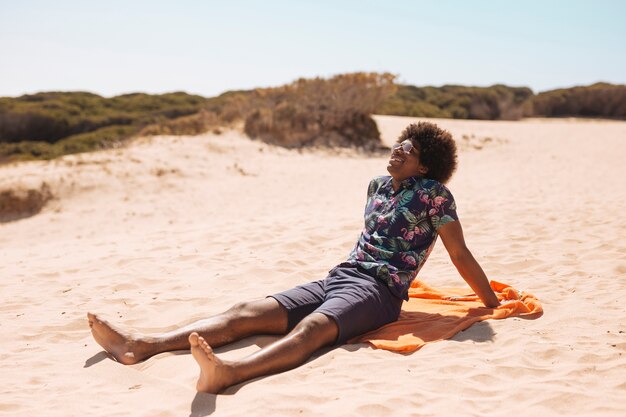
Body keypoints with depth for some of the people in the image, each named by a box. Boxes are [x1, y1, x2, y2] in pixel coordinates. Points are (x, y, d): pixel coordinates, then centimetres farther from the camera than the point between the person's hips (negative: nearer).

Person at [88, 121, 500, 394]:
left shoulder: (434, 194, 0)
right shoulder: (377, 186, 19)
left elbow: (460, 254, 3)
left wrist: (493, 302, 6)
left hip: (379, 290, -7)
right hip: (337, 279, 7)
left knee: (311, 327, -39)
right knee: (246, 312, -12)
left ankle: (229, 372, -67)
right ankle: (141, 345, -24)